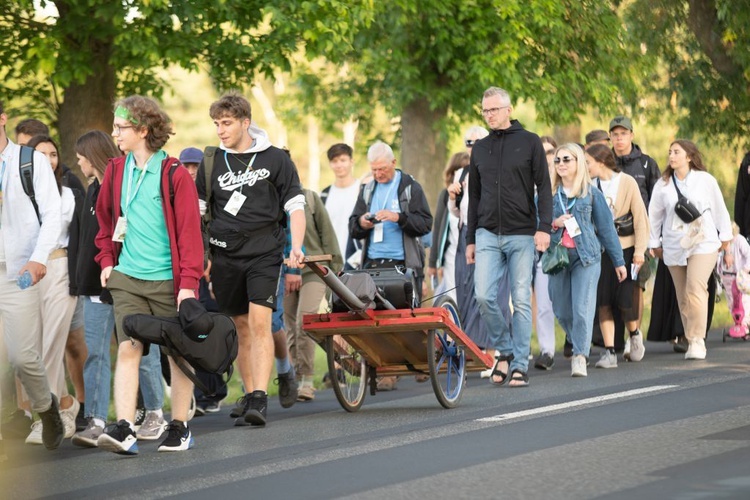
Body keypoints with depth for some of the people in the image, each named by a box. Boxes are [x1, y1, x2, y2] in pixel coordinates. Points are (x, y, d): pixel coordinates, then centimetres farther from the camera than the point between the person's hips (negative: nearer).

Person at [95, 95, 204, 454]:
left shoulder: (174, 175, -10)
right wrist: (106, 260, 13)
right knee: (128, 349, -6)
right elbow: (104, 217, 23)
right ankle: (124, 429, -13)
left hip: (167, 280, -4)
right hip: (127, 278, 4)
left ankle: (180, 428, 17)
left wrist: (189, 281, -15)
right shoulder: (116, 170, 7)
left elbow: (189, 231, -10)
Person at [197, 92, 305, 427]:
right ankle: (249, 395, 18)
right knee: (240, 327, 8)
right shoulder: (212, 163, 7)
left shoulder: (275, 160, 0)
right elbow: (195, 211, 10)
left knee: (260, 323, -15)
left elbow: (295, 207, 2)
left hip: (264, 254, -3)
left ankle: (260, 398, -20)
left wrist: (296, 247, -12)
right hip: (225, 257, 3)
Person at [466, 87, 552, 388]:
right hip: (488, 235, 3)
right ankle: (505, 350, 7)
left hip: (522, 234, -3)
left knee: (521, 301, -2)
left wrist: (544, 227, -13)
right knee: (484, 296, -11)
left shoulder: (529, 142, 3)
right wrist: (470, 239, 15)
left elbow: (544, 187, -1)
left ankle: (519, 366, 3)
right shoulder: (480, 148, 14)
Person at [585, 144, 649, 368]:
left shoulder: (627, 182, -4)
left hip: (624, 247, -2)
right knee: (603, 301, -4)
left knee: (625, 300, -5)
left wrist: (640, 249, -7)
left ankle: (634, 334, 26)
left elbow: (640, 217, -3)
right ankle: (609, 351, -1)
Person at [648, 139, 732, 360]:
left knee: (695, 289, -18)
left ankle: (697, 340, -17)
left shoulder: (705, 180, 0)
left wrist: (725, 236, 14)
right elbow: (654, 215, 11)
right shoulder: (663, 185, 4)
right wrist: (654, 243, 14)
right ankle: (690, 340, 11)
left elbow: (719, 209, 9)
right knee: (682, 296, 3)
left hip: (703, 244, -3)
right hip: (674, 247, 3)